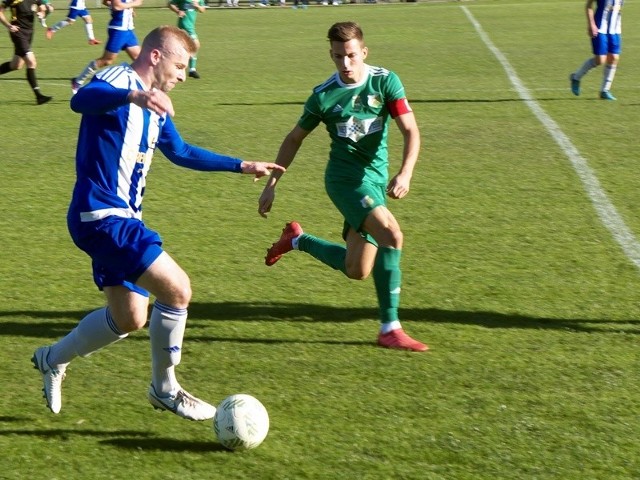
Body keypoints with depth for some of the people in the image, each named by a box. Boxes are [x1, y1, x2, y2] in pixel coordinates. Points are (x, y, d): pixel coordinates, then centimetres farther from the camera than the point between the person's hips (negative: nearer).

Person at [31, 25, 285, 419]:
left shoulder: (155, 108, 17)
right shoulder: (117, 82, -13)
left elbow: (181, 152, 32)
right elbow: (81, 99, -37)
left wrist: (242, 166, 32)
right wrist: (134, 97, -56)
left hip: (122, 219, 10)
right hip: (102, 216, -10)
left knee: (130, 318, 16)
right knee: (177, 289, -16)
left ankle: (53, 359, 35)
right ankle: (165, 389, 0)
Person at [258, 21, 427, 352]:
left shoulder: (385, 82, -5)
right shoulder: (323, 96, -6)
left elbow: (410, 131, -9)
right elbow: (294, 140, 8)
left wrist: (405, 174, -26)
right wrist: (271, 184, 7)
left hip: (375, 180, 4)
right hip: (345, 177, -4)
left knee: (356, 272, 8)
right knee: (391, 234, -27)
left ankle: (297, 240, 33)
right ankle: (390, 329, -22)